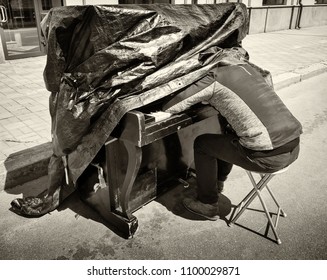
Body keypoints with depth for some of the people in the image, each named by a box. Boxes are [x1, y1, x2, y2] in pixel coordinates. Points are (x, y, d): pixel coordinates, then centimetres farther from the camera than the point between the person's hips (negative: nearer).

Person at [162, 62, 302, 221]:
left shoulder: (213, 79, -5)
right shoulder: (247, 66, 15)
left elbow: (168, 107, -7)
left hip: (269, 156, -8)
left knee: (201, 144, 9)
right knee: (228, 128, 29)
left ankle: (208, 205, 23)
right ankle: (217, 182, 47)